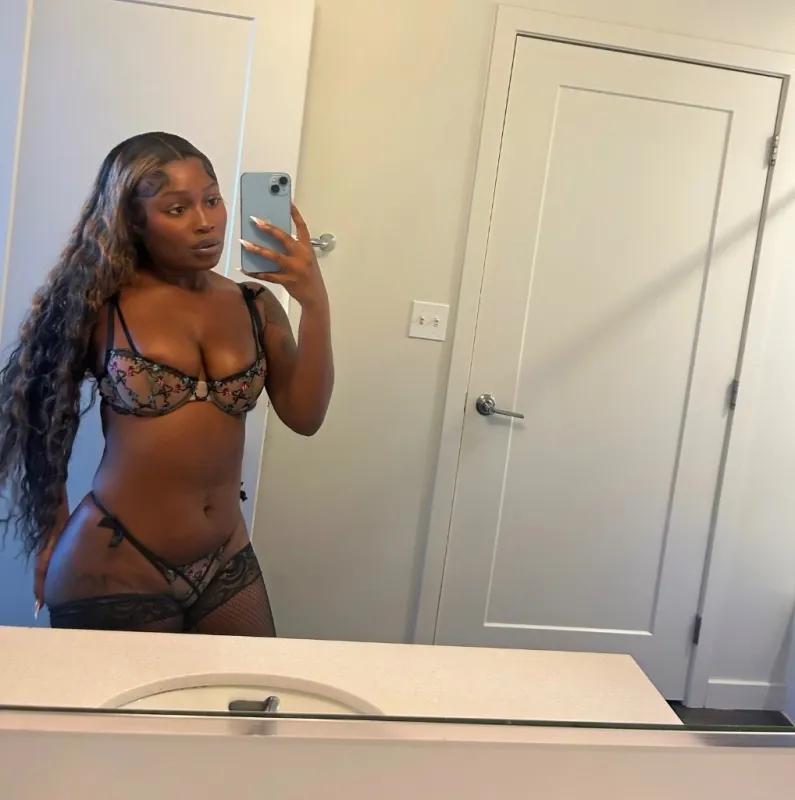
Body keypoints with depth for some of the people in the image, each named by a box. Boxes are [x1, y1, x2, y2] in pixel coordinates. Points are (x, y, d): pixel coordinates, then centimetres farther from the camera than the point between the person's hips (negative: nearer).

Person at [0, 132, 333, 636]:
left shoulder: (256, 306, 0)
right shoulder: (99, 305, -10)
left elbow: (304, 416, -8)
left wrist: (315, 303, -16)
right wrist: (51, 528, 6)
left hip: (226, 564, 4)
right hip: (114, 568, -3)